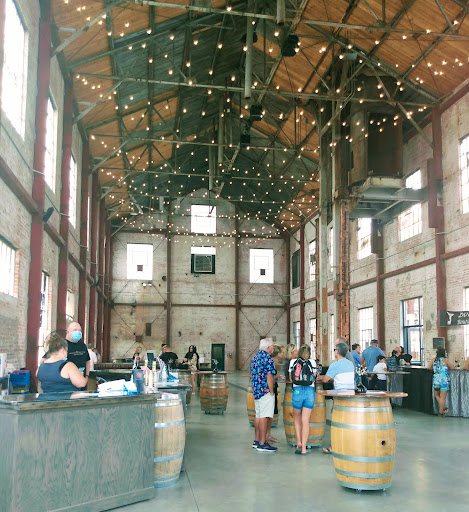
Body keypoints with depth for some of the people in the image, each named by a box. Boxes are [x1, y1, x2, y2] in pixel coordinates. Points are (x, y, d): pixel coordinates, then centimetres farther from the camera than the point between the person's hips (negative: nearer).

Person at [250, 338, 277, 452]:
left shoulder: (255, 357, 13)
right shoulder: (267, 358, -14)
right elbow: (269, 377, -18)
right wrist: (271, 392, -12)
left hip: (256, 391, 9)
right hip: (265, 391, -9)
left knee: (258, 415, 14)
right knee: (264, 417, -7)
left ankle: (256, 441, 21)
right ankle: (262, 444, -6)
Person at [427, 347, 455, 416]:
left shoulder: (434, 359, 6)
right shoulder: (445, 360, -3)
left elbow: (428, 367, 8)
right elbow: (453, 367, -1)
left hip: (436, 380, 3)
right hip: (444, 380, -3)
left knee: (436, 395, 23)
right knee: (442, 397, 2)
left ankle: (444, 408, 17)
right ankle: (441, 412, 6)